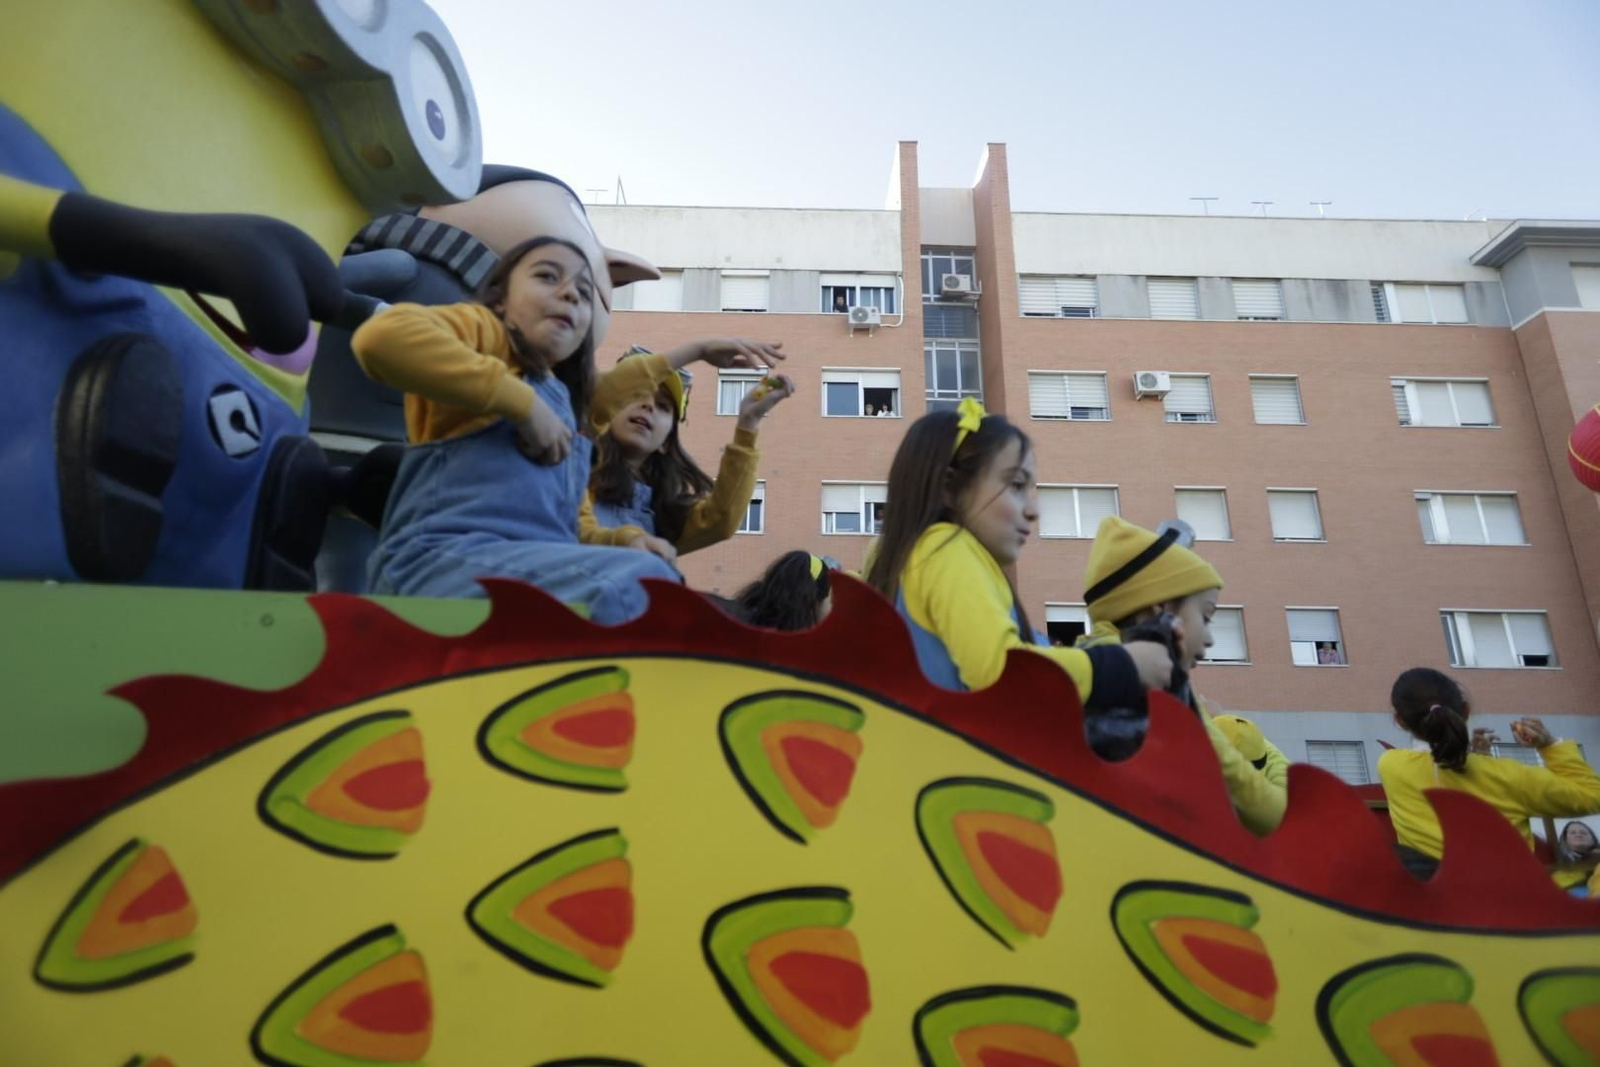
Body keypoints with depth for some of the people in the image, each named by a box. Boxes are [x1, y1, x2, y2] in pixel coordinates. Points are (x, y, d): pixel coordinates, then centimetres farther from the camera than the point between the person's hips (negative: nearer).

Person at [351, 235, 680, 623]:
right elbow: (381, 336, -10)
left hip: (538, 574, 7)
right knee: (640, 583, -30)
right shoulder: (485, 333, 12)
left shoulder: (565, 409, 30)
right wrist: (524, 403, -8)